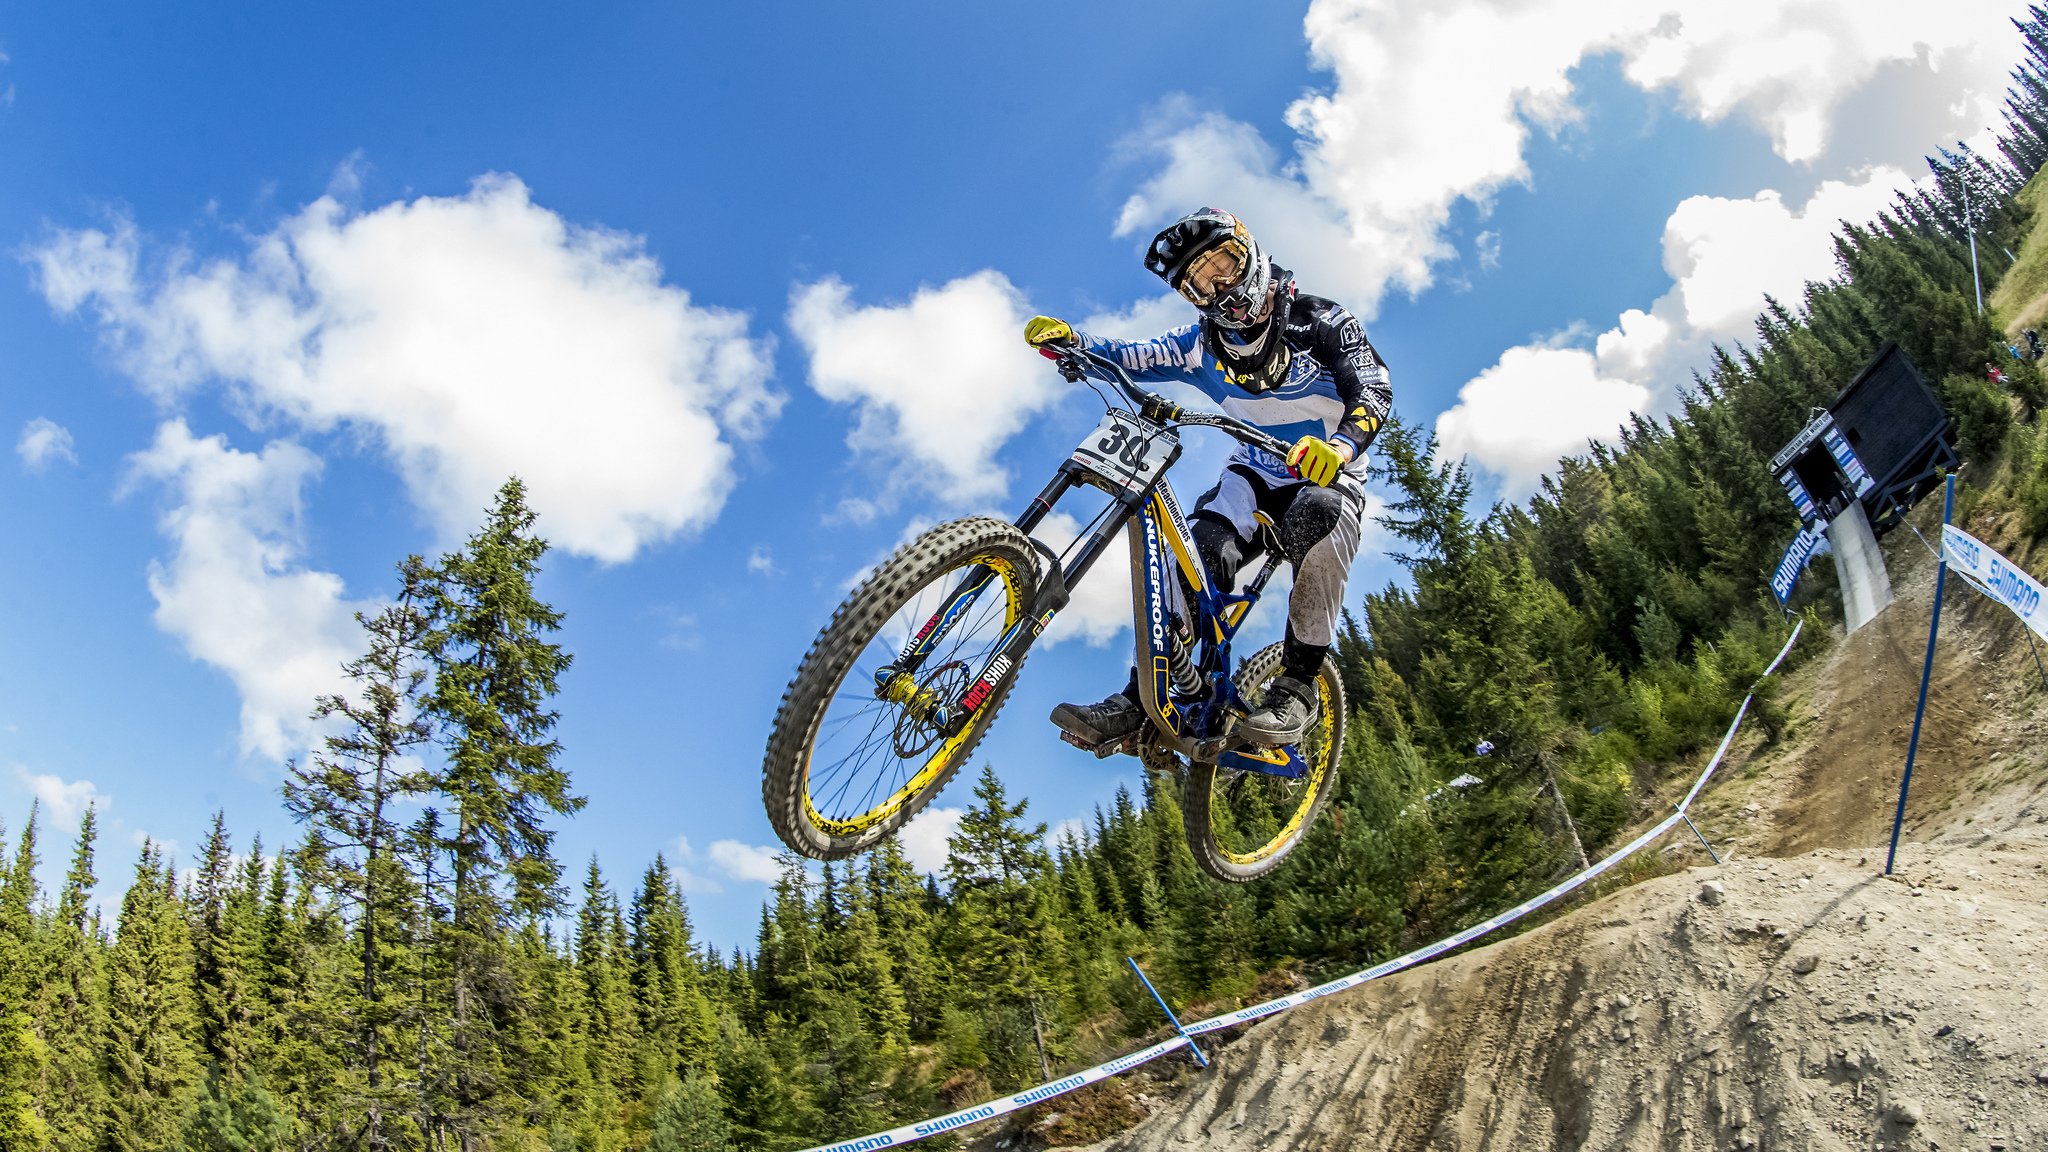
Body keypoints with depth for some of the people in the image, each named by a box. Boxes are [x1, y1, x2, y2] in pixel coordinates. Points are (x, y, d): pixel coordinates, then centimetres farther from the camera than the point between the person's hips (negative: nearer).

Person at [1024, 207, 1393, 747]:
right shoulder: (1206, 343, 1)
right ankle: (1138, 700, -25)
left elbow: (1373, 390, -25)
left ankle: (1297, 683, -28)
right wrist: (1069, 338, -29)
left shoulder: (1320, 322, -11)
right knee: (1200, 554, -26)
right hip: (1257, 473, 3)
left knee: (1317, 521, -39)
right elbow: (1129, 358, -7)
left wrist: (1342, 444, -48)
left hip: (1328, 475, -3)